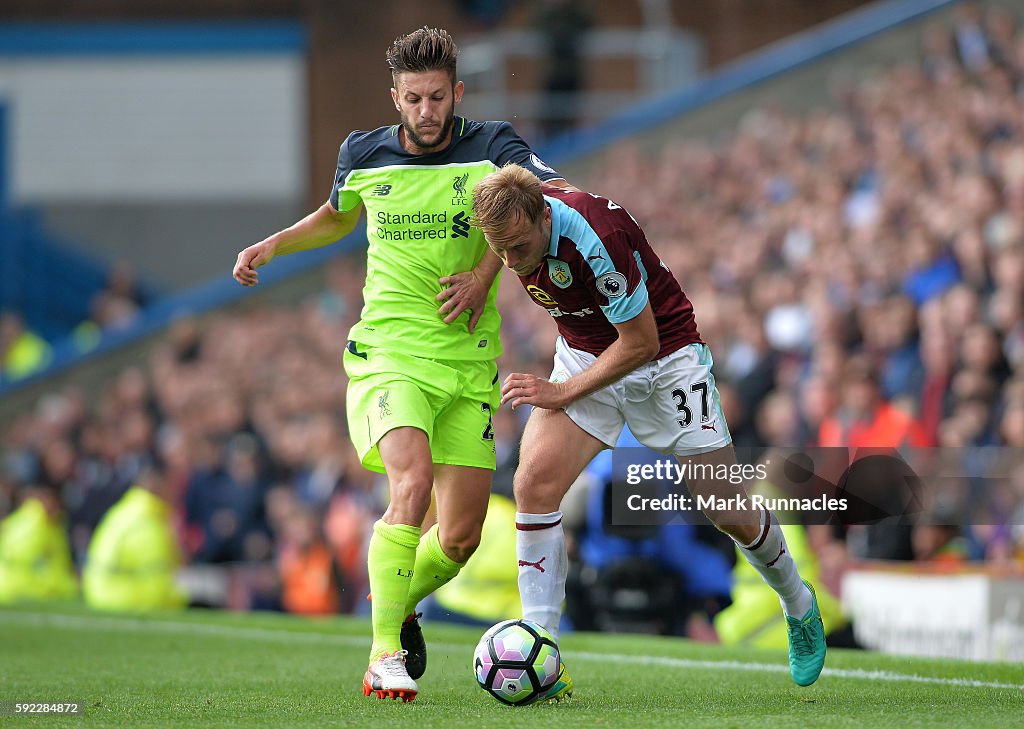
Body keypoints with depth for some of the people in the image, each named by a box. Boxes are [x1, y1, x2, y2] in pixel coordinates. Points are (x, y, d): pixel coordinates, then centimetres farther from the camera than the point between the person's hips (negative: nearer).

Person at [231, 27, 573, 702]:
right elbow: (337, 217, 27)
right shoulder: (364, 155, 5)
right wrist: (272, 245, 14)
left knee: (461, 537, 0)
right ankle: (385, 655, -24)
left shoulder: (492, 147, -2)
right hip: (389, 350, -1)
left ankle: (402, 607, 33)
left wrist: (485, 272, -19)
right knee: (412, 484, -27)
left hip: (469, 361, 1)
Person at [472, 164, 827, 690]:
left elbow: (640, 342, -26)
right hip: (583, 351, 5)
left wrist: (562, 392, -23)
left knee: (730, 515, 2)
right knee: (535, 483, -19)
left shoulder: (595, 237, -35)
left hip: (664, 355, -5)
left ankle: (799, 607, 32)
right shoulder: (514, 220, -17)